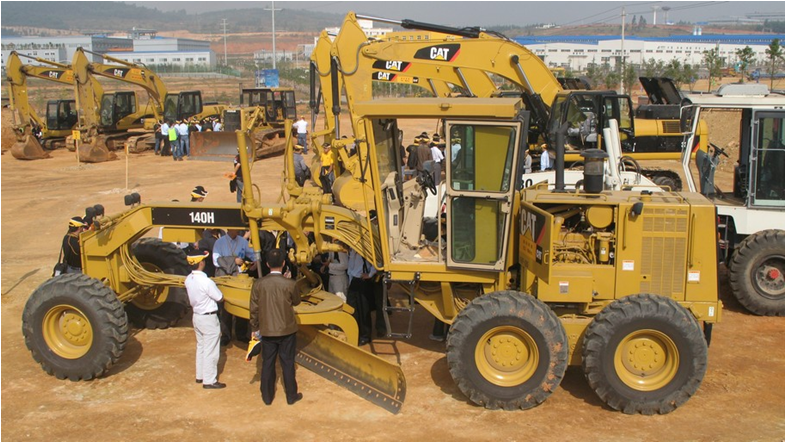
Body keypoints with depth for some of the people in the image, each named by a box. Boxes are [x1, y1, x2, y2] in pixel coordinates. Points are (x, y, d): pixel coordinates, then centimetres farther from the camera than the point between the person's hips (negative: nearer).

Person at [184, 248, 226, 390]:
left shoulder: (188, 280, -3)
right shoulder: (206, 282, -26)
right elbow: (220, 298, -14)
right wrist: (212, 293, 4)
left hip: (196, 316, 8)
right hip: (209, 318, -8)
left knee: (201, 347, 22)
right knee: (211, 350, 3)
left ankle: (200, 375, 33)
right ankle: (209, 381, 10)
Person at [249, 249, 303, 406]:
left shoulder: (258, 284, -10)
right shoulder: (289, 284, -16)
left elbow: (253, 309, -3)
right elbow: (296, 301, 3)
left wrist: (255, 328, 9)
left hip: (267, 331, 2)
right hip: (287, 330, -2)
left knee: (267, 363, 13)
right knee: (287, 363, 10)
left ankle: (267, 396, 23)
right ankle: (291, 396, 21)